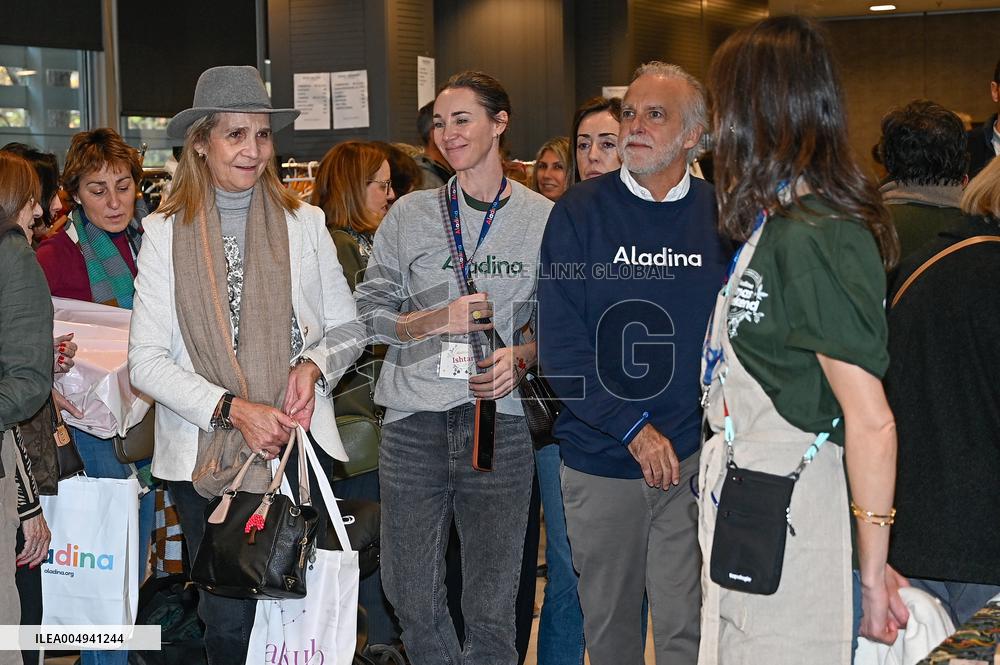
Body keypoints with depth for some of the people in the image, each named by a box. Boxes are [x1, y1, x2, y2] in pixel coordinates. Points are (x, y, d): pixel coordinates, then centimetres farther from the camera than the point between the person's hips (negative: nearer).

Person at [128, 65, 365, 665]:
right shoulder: (166, 233, 1)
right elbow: (147, 360, -4)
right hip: (205, 455, -1)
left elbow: (349, 327, 11)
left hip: (296, 447, 1)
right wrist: (232, 409, -15)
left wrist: (315, 363, -10)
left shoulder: (304, 223, 6)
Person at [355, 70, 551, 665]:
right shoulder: (411, 214, 6)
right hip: (415, 423, 1)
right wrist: (436, 320, -10)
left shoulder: (543, 218, 3)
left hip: (499, 422, -1)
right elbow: (368, 314, 6)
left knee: (491, 609, 3)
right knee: (413, 598, 8)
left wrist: (521, 357, -11)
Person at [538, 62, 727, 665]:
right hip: (600, 458, 0)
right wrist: (634, 429, -14)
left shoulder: (721, 217, 1)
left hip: (694, 459, 0)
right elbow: (559, 340, -8)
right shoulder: (580, 213, -3)